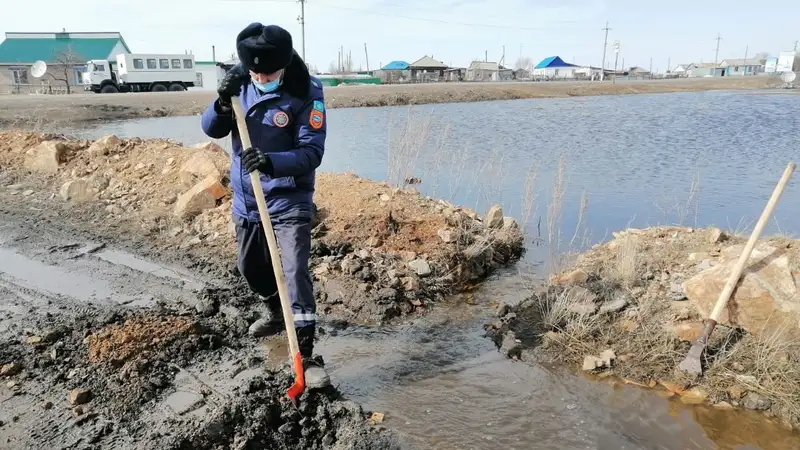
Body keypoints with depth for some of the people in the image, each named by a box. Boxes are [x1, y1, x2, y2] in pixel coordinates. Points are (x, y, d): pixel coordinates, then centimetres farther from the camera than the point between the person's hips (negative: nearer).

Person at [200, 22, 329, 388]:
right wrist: (223, 102, -22)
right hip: (246, 200, 6)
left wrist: (272, 162, -38)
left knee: (295, 271, -14)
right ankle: (275, 311, 49)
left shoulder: (306, 92, -17)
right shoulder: (239, 82, -2)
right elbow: (211, 129, -2)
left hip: (290, 201, -6)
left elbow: (311, 153, -21)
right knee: (250, 267, 20)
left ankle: (306, 357, -7)